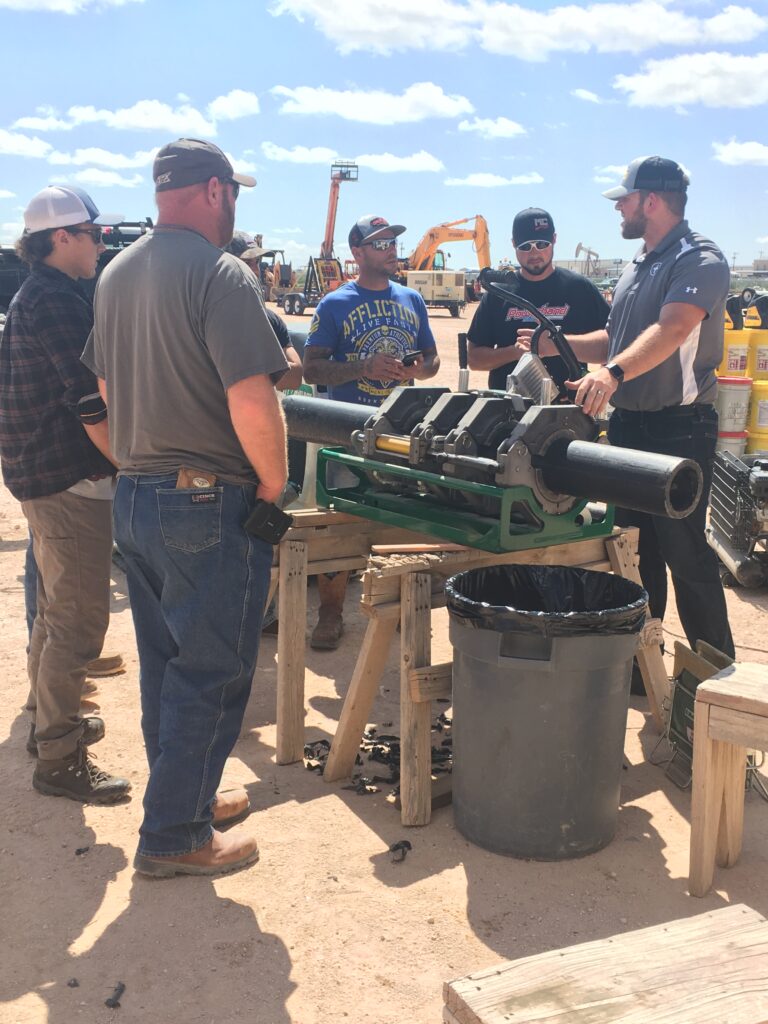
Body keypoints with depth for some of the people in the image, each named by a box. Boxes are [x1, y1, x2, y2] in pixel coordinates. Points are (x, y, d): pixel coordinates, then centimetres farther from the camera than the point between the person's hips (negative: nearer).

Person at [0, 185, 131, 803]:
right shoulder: (58, 301, -17)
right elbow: (92, 404, -22)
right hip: (72, 480, -11)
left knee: (55, 609, 21)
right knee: (79, 619, -6)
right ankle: (58, 758, 2)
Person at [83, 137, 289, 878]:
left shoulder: (115, 274, 10)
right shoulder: (220, 274, -16)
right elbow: (252, 402, -24)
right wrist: (273, 486, -10)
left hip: (133, 497, 9)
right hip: (207, 507, -8)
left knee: (164, 664, 19)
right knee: (211, 673, 4)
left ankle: (185, 797, 34)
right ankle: (175, 837, 14)